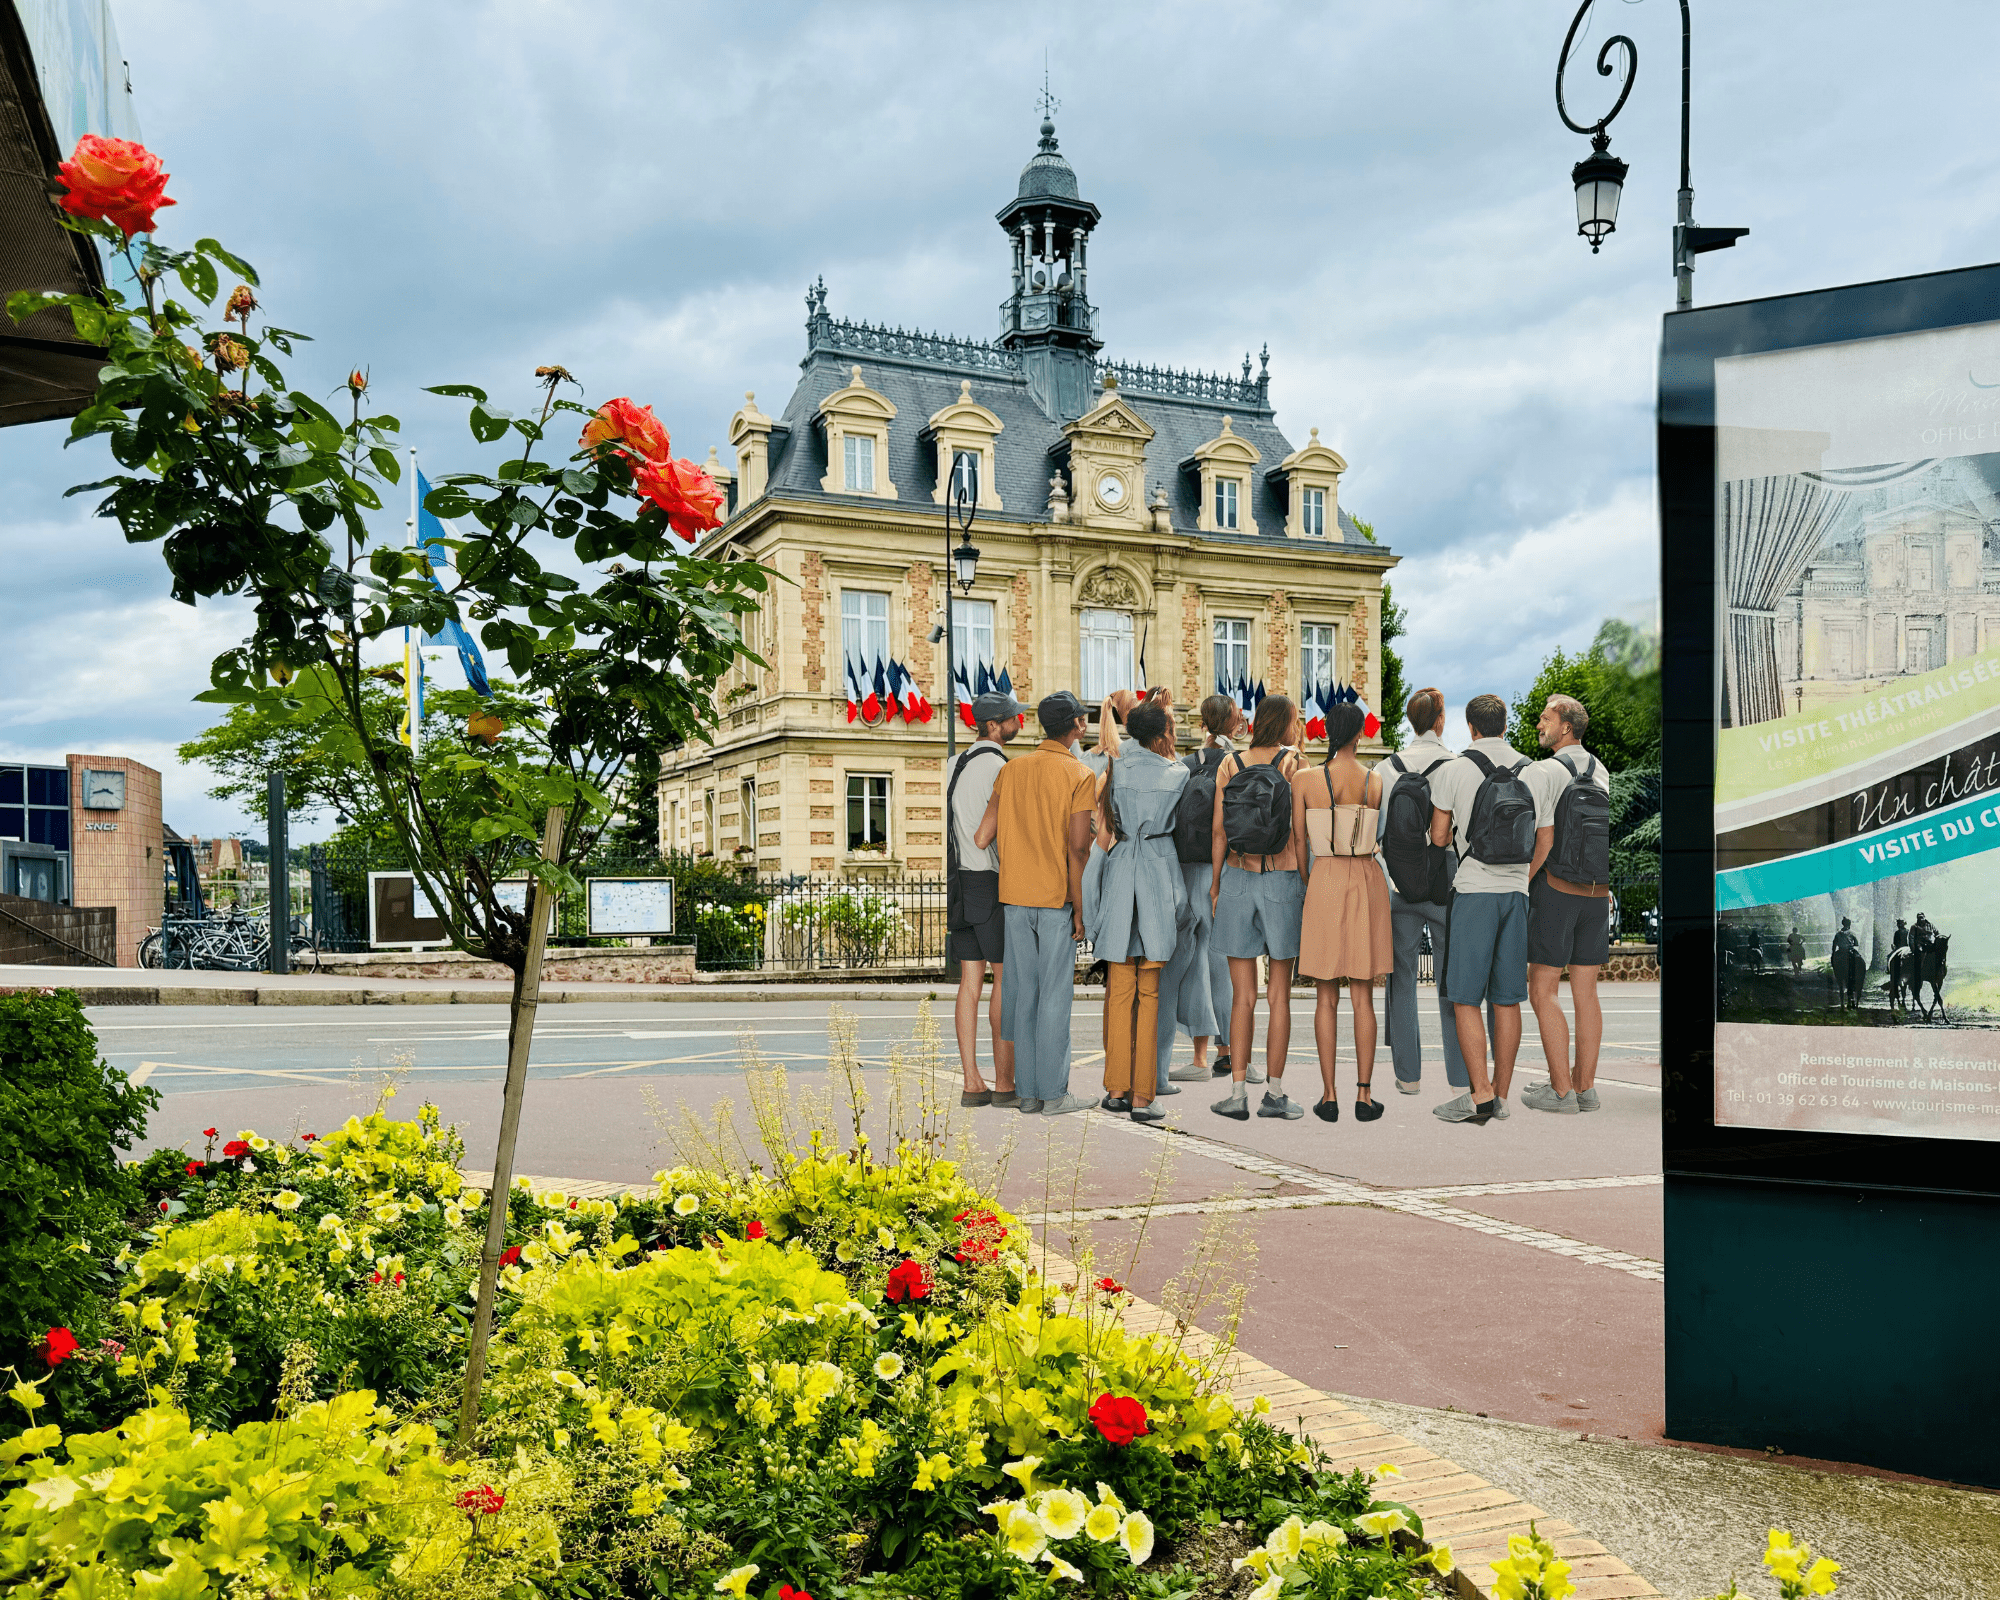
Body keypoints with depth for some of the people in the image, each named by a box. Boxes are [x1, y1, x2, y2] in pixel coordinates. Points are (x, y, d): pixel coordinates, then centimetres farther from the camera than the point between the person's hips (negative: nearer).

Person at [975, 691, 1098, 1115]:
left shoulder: (1011, 769, 7)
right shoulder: (1079, 775, -8)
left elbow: (983, 836, 2)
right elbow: (1078, 846, -15)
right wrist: (1079, 908, -10)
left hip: (1014, 896, 4)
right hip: (1057, 898, -4)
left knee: (1022, 993, 9)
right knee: (1055, 995, 2)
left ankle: (1026, 1091, 13)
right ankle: (1053, 1093, 5)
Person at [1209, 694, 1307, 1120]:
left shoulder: (1229, 764, 3)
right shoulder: (1293, 765, -5)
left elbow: (1219, 833, 3)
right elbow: (1299, 836, -7)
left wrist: (1215, 885, 11)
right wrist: (1308, 888, 0)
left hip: (1238, 880, 2)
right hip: (1283, 881, -2)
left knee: (1242, 996, 6)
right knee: (1279, 996, 6)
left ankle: (1237, 1093, 3)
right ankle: (1274, 1094, 10)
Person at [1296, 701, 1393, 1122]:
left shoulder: (1304, 780, -5)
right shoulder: (1377, 781, -5)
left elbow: (1298, 843, 0)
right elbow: (1383, 838, 3)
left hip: (1324, 882, 0)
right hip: (1367, 882, 0)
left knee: (1327, 997, 6)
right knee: (1363, 997, 7)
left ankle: (1329, 1097, 6)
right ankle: (1364, 1095, 7)